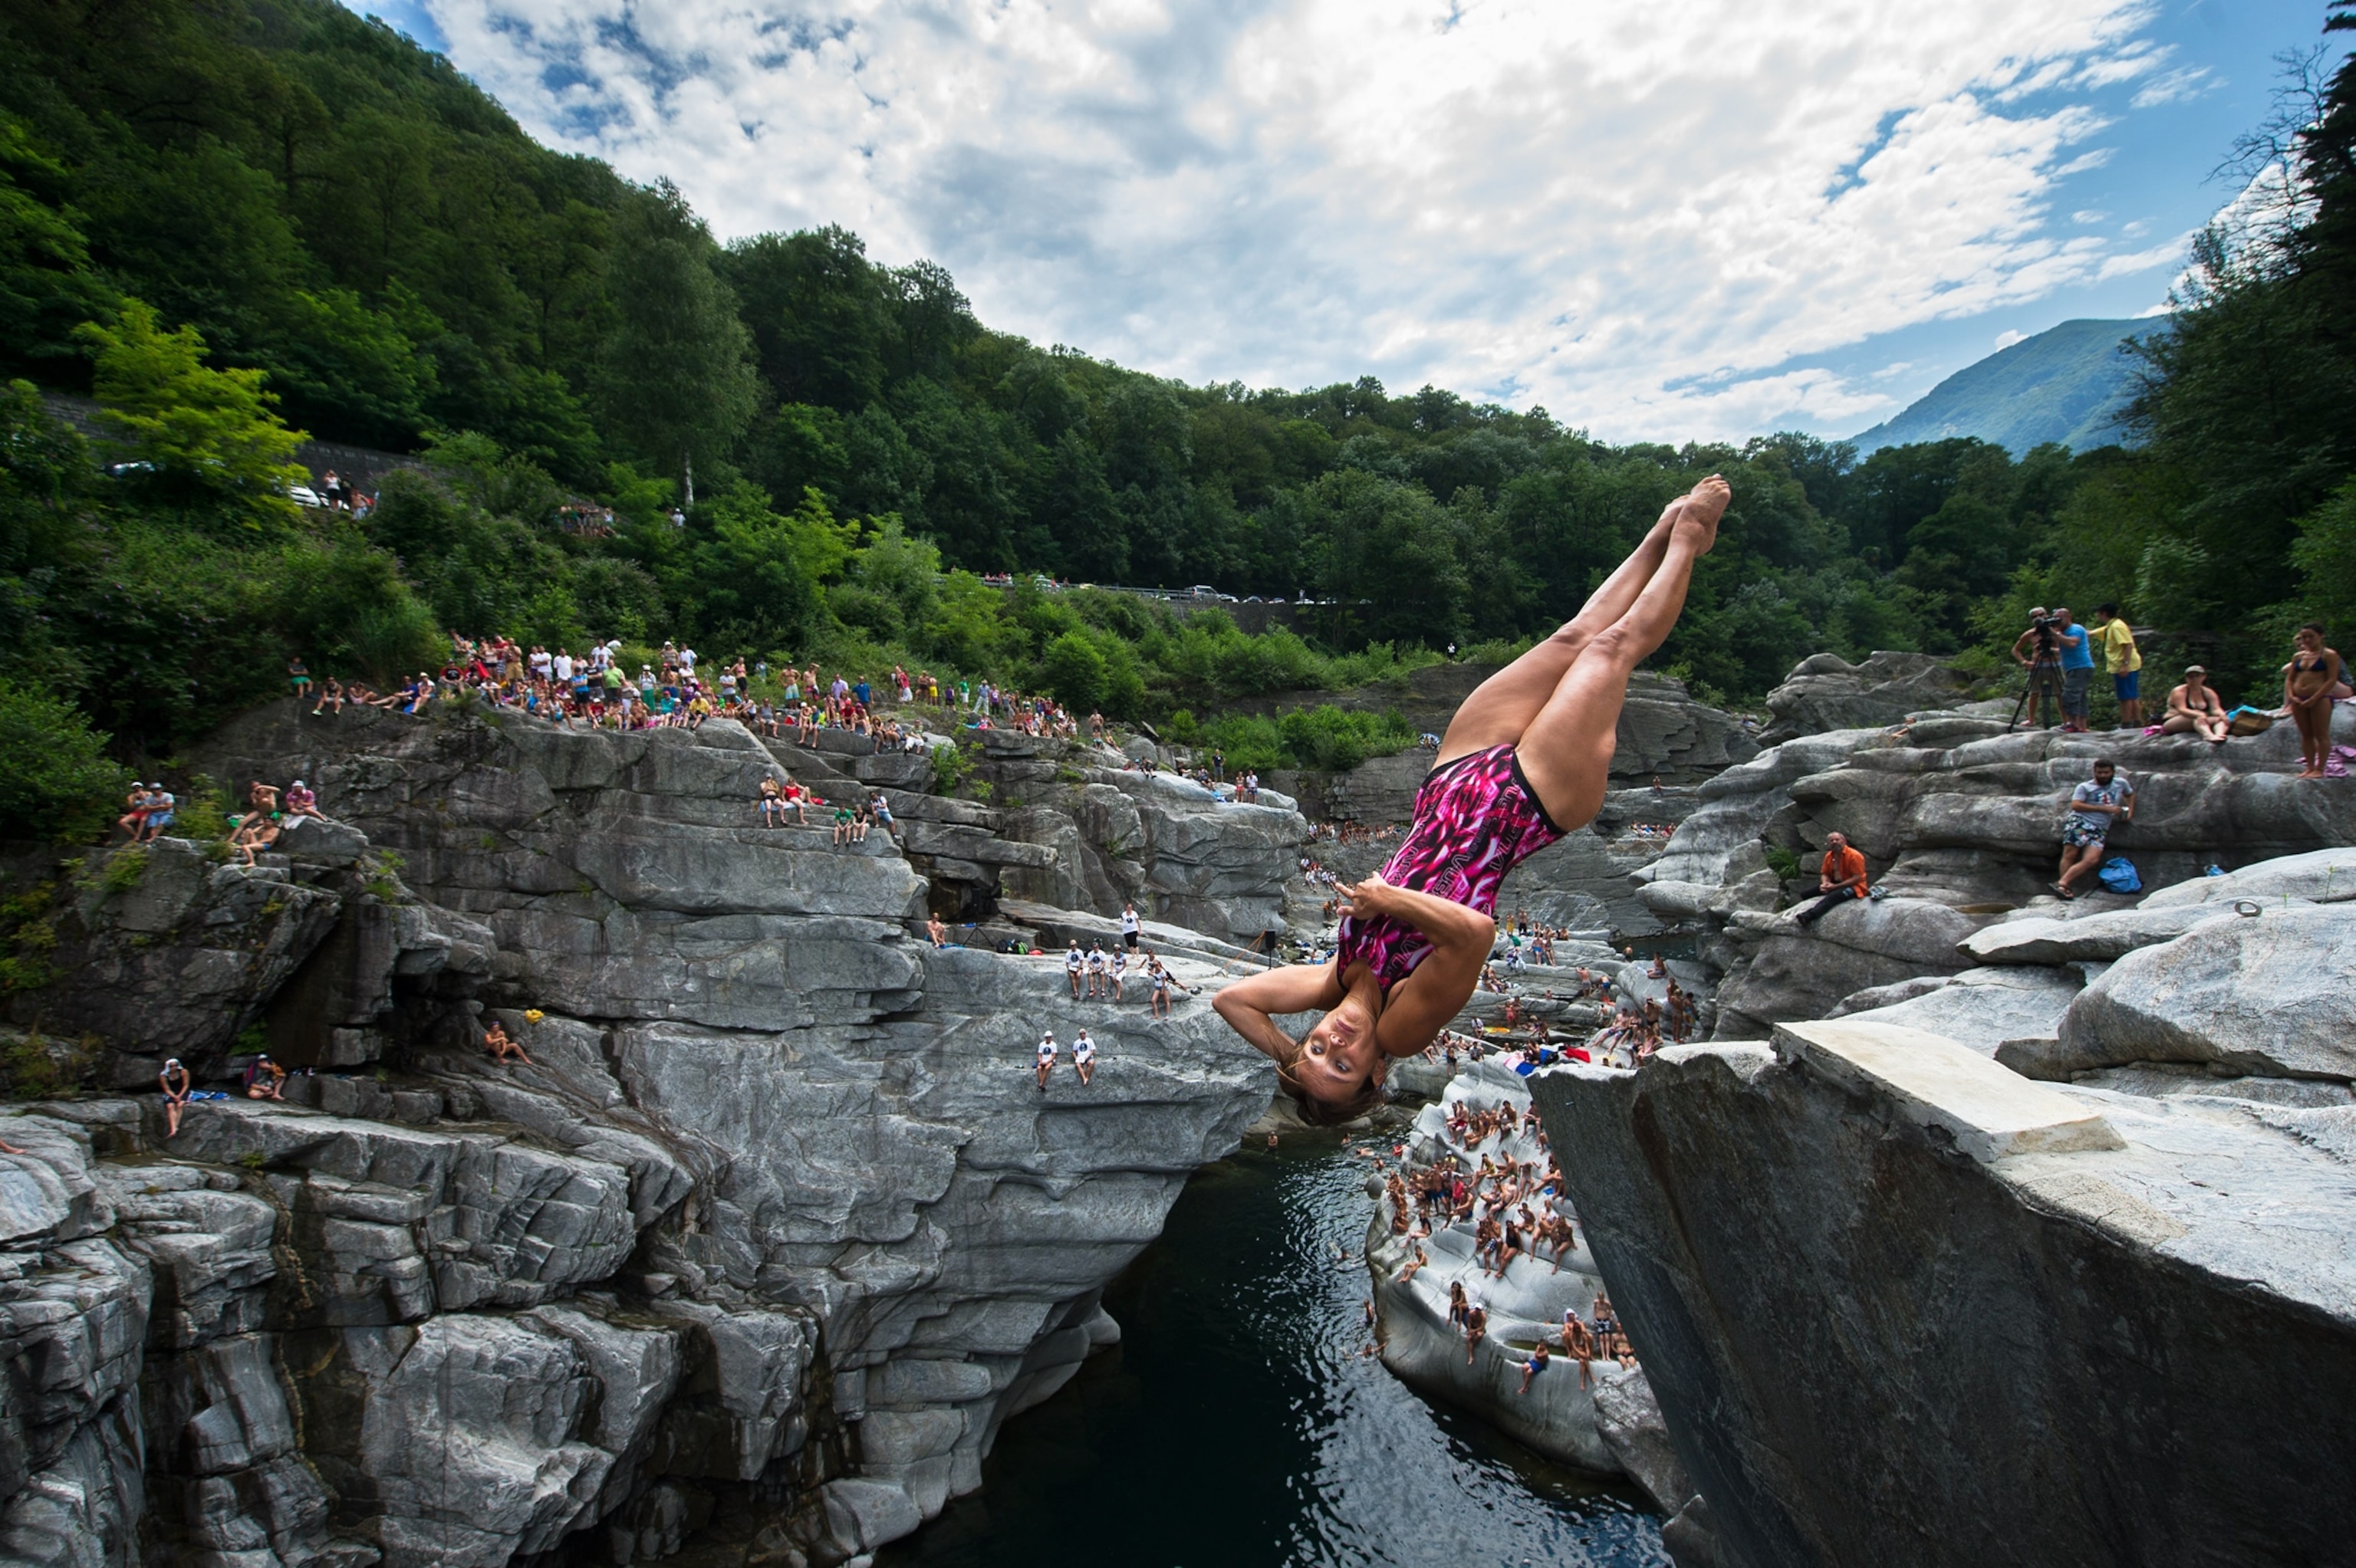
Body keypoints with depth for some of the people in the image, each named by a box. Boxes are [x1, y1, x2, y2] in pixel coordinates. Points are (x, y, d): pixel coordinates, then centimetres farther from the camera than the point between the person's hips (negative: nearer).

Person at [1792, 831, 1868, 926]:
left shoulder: (1854, 856, -16)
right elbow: (1825, 874, 10)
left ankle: (1808, 916, -55)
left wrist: (1835, 886, -24)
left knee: (1834, 896, -39)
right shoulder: (1829, 856, 4)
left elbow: (1858, 878, -20)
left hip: (1854, 886, -8)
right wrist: (1825, 884, -16)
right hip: (1835, 885, 8)